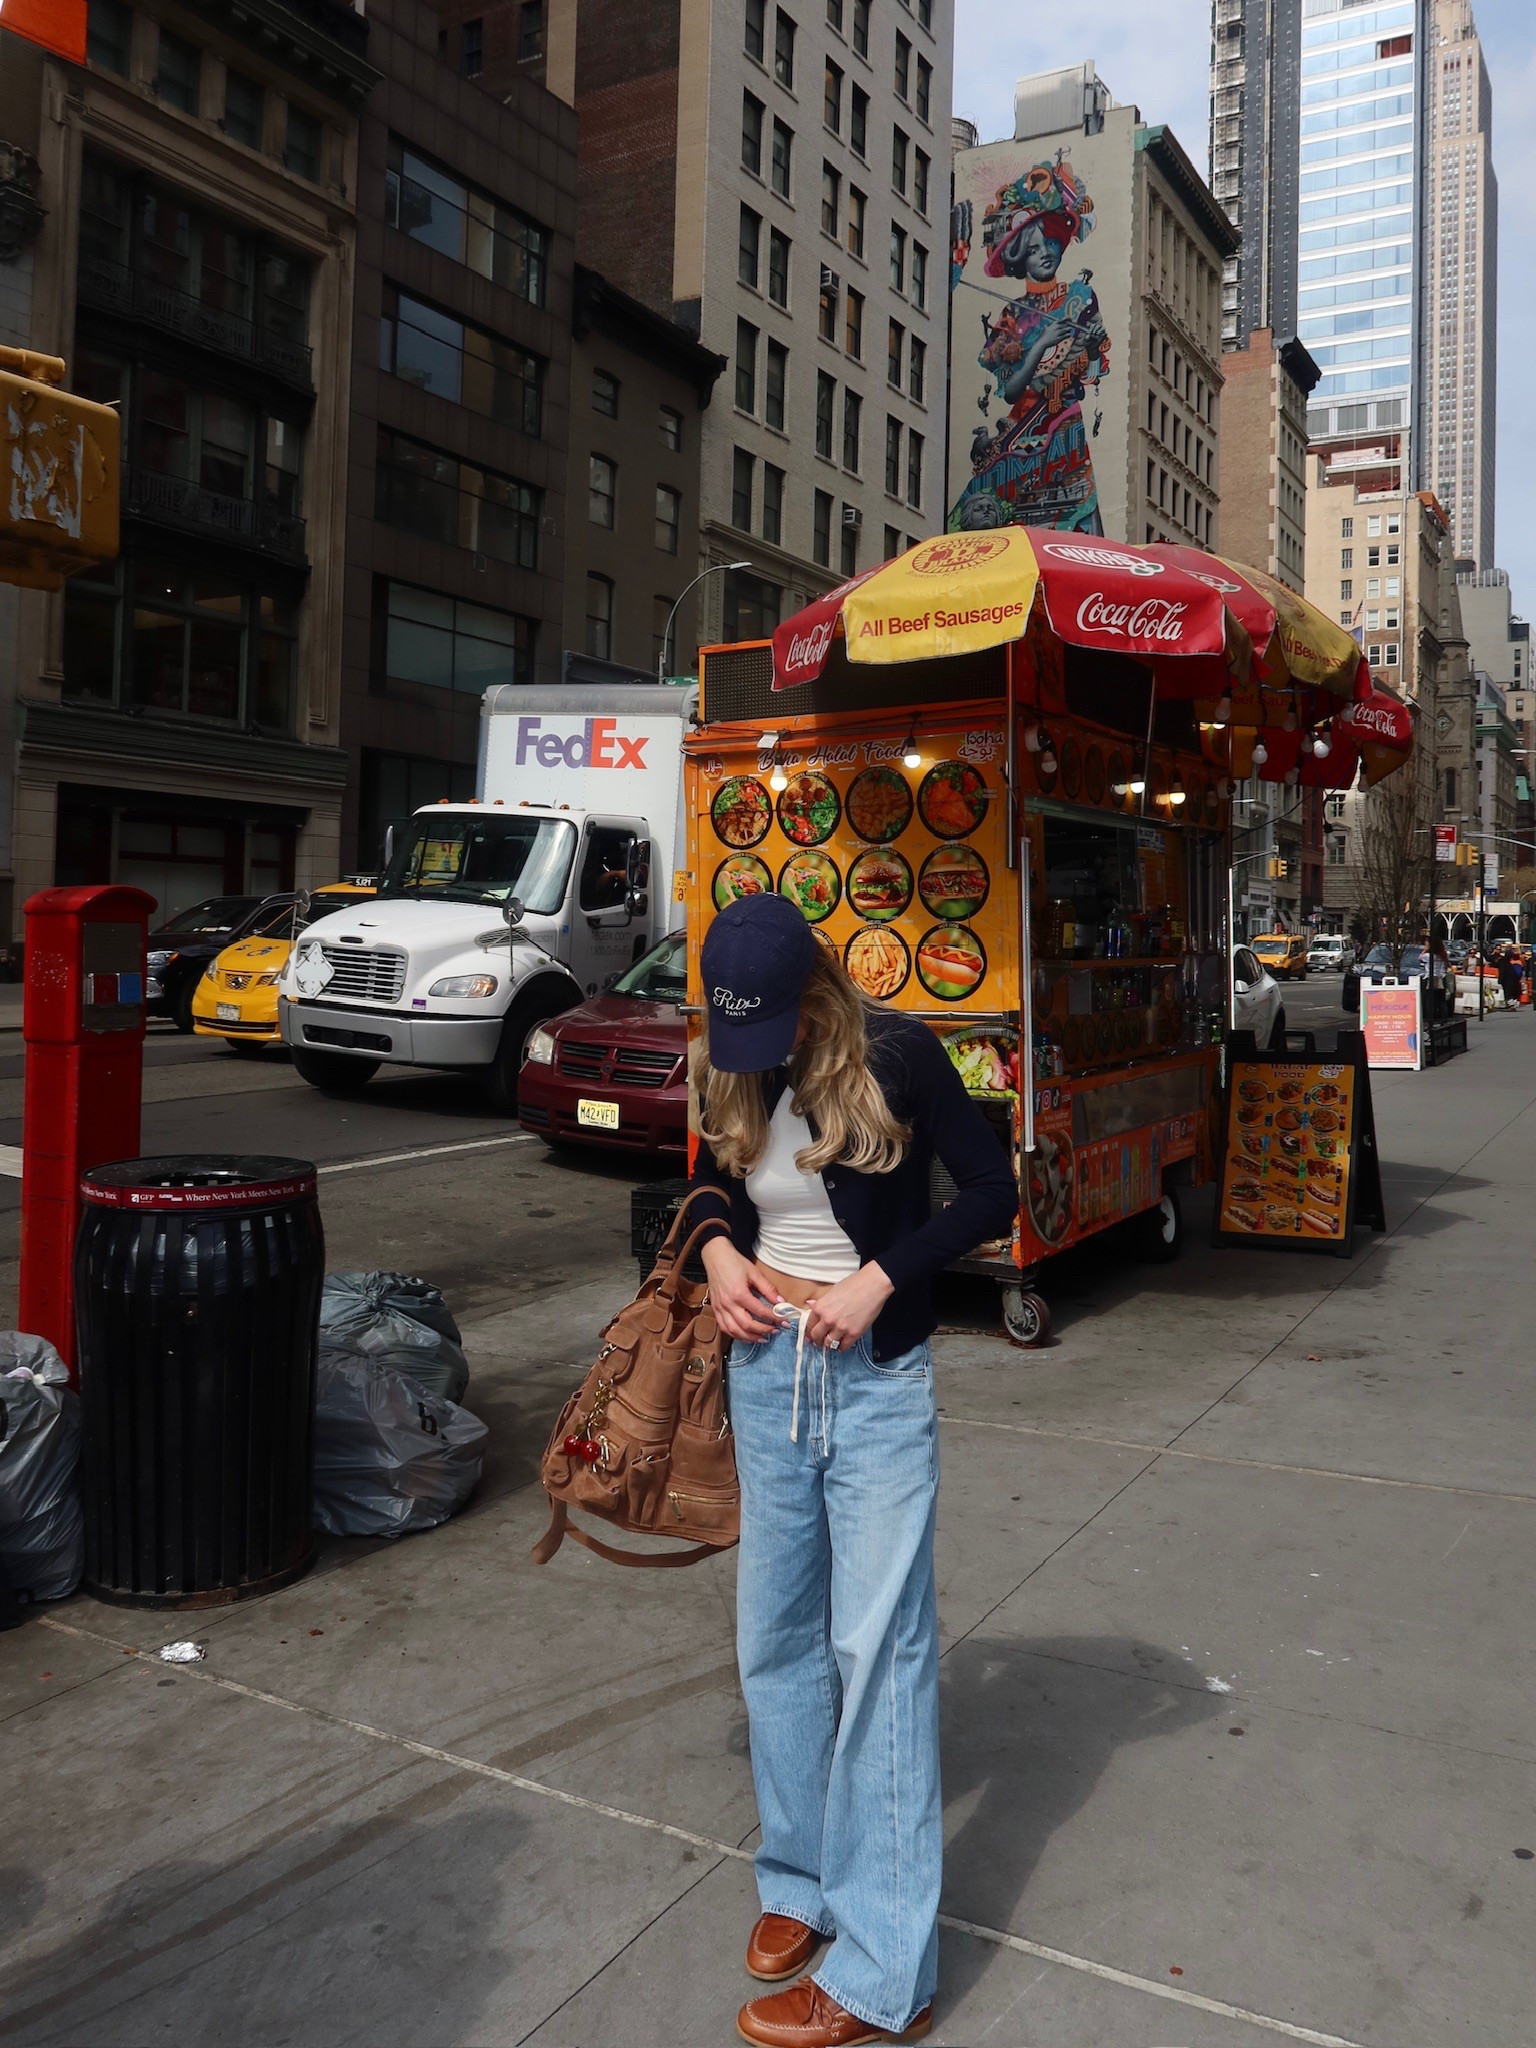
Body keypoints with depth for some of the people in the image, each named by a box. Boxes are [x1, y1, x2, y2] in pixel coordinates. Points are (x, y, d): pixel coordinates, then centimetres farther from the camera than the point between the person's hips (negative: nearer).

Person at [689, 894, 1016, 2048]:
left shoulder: (894, 1056, -14)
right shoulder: (732, 1073, 1)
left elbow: (993, 1193, -9)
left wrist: (879, 1278, -17)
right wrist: (718, 1246, -3)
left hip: (876, 1379, -5)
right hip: (765, 1369, 6)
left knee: (879, 1647, -2)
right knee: (775, 1636, 14)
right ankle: (802, 1878, 34)